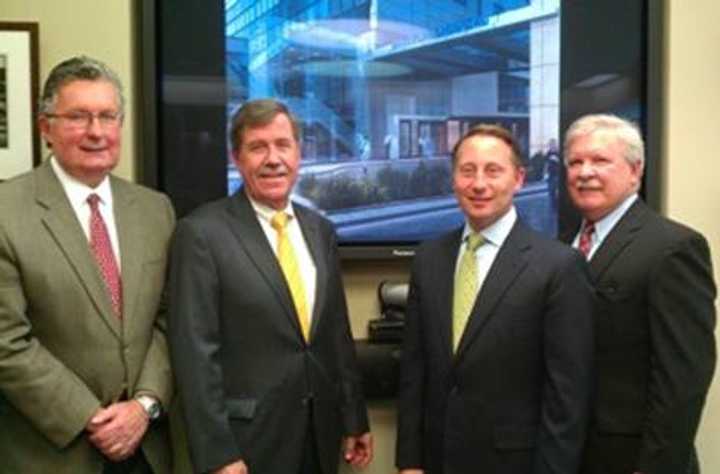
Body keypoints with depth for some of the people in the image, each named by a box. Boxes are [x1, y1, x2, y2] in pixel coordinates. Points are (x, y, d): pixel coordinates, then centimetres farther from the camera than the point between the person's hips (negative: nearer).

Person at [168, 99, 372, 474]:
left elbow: (337, 334, 11)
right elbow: (195, 353, -14)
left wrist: (354, 419, 11)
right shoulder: (202, 233, -12)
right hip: (247, 441, -6)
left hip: (320, 435, 6)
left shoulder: (320, 230, 7)